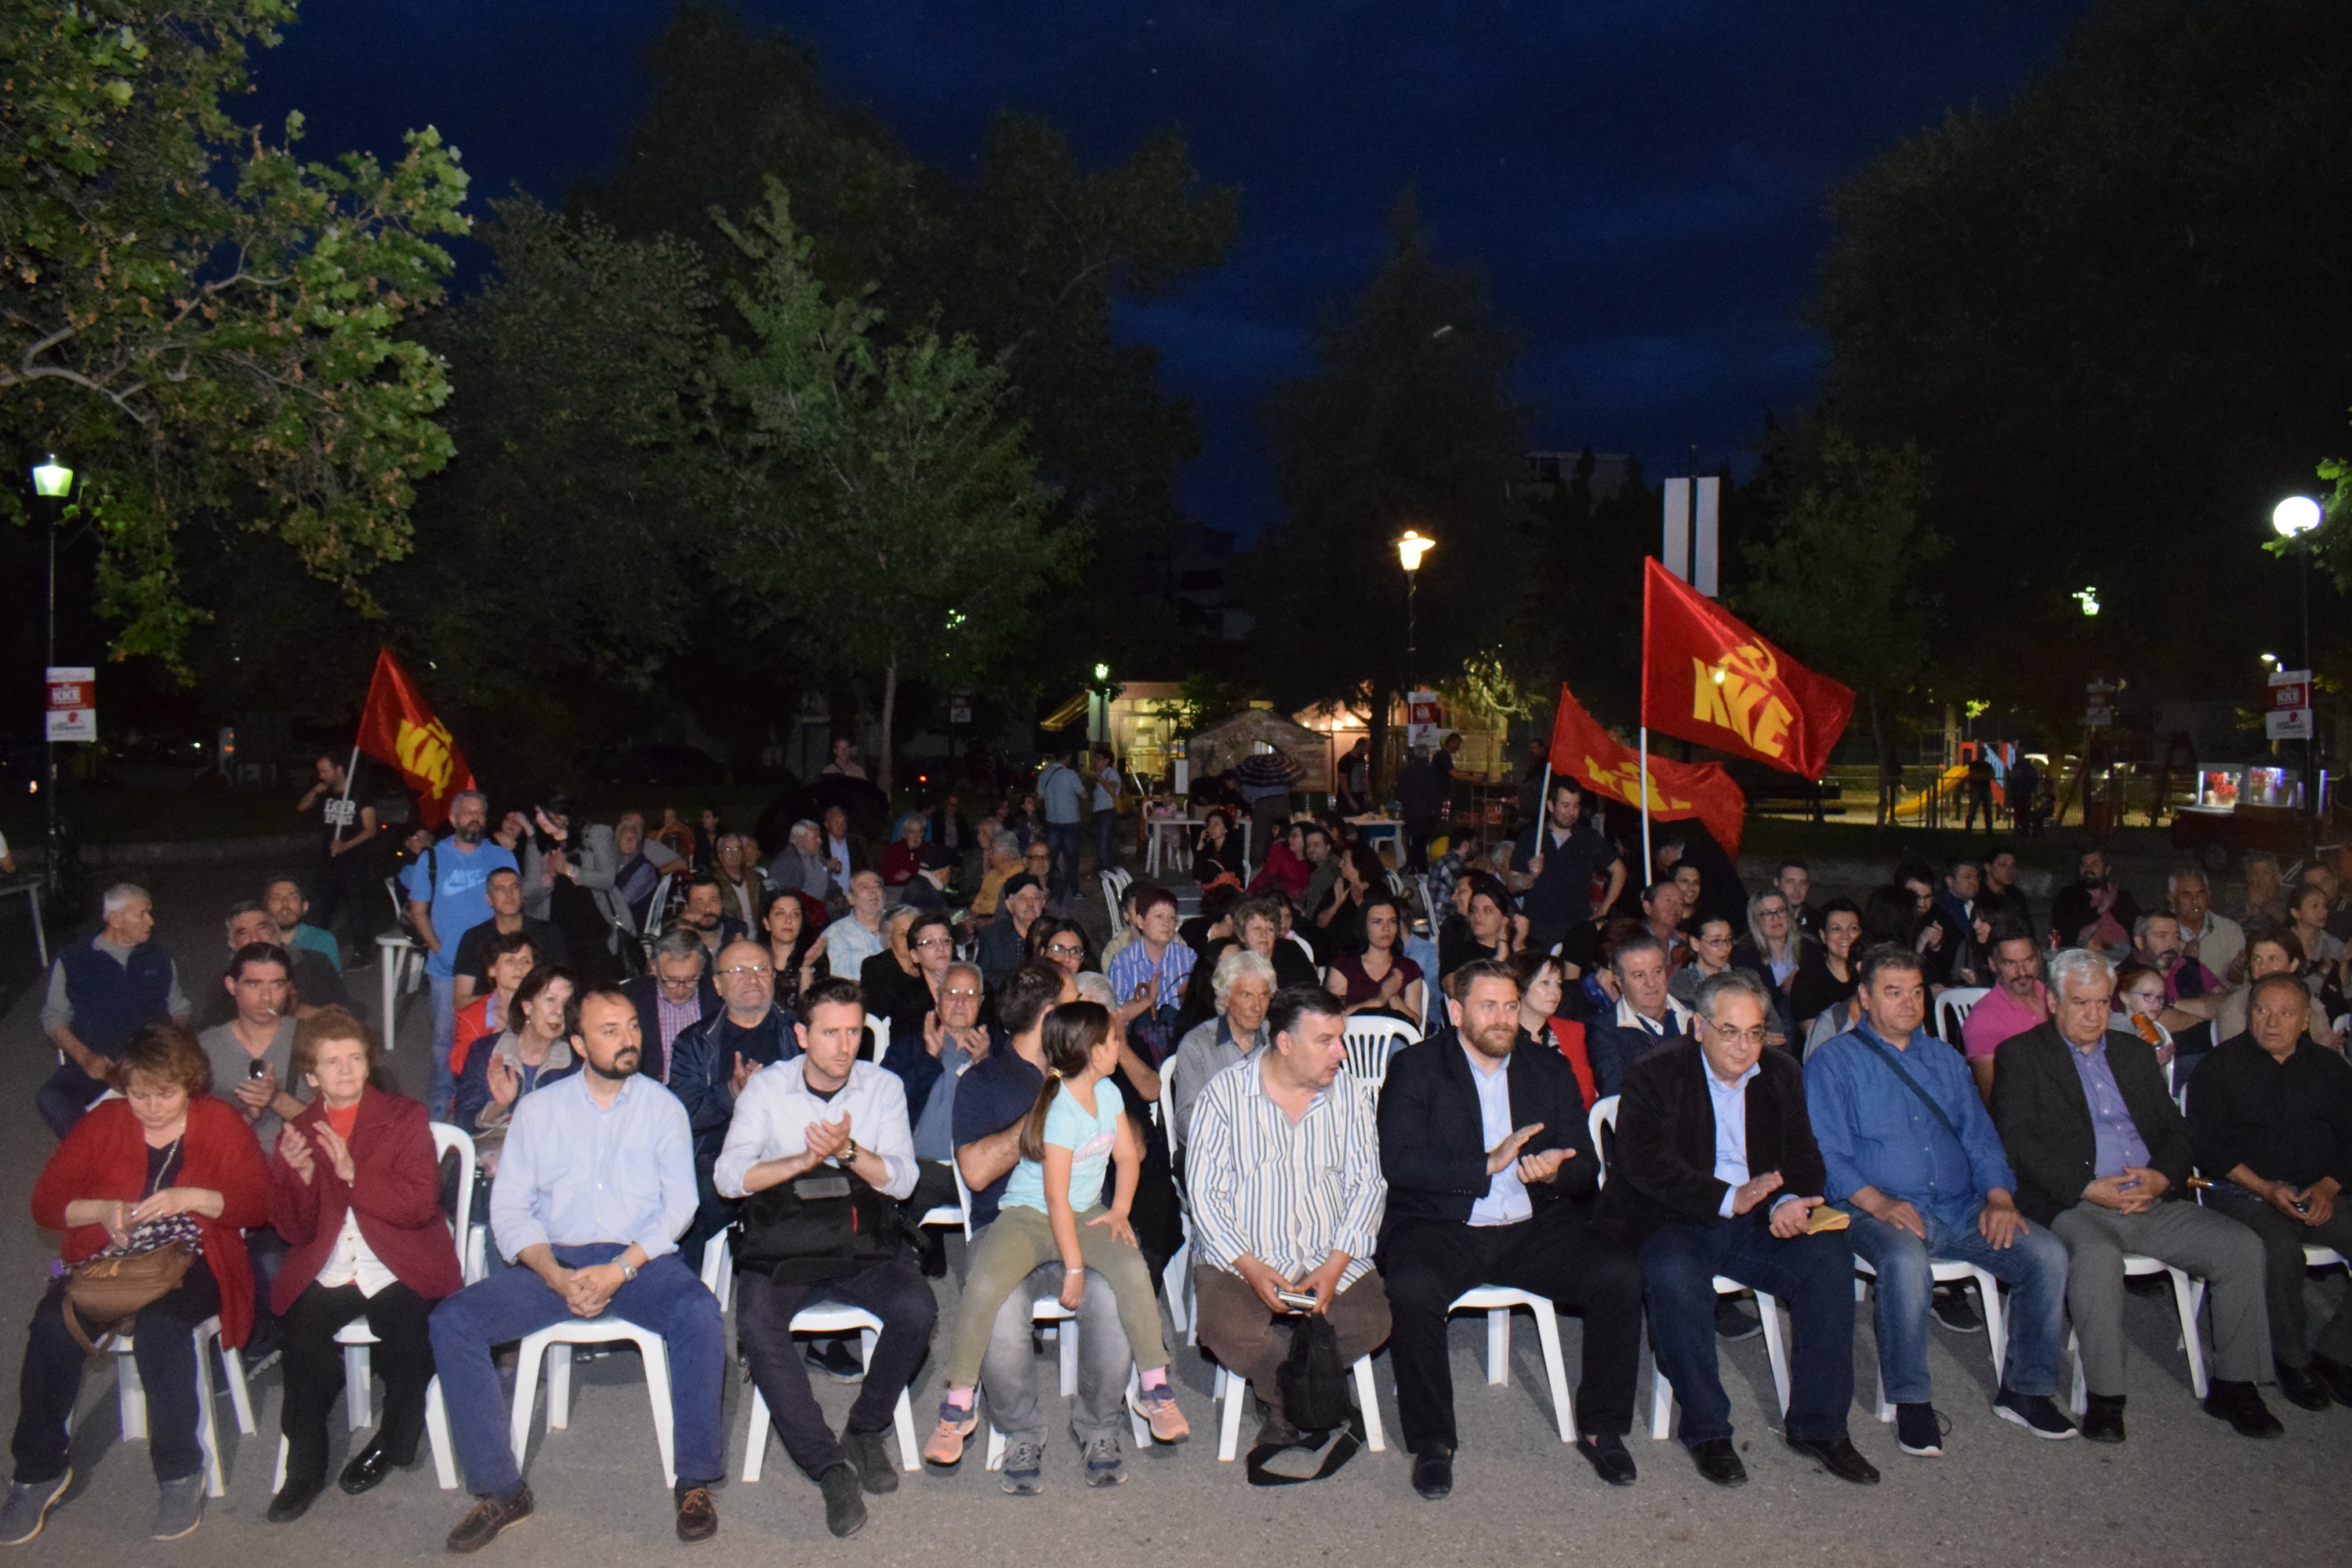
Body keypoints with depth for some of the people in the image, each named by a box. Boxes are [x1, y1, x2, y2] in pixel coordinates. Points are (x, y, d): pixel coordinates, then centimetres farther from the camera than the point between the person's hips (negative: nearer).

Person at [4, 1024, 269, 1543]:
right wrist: (102, 1211, -13)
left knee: (159, 1322, -35)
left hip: (189, 1265, -3)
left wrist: (190, 1198, -21)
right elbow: (45, 1200, 7)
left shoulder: (220, 1122, 4)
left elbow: (257, 1201, -4)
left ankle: (179, 1471, -20)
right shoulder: (100, 1124, 10)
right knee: (52, 1322, -28)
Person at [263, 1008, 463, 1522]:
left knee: (409, 1340, -27)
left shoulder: (405, 1117, 4)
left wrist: (353, 1173, -20)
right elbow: (294, 1230, 6)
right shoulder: (298, 1133, 13)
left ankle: (392, 1443, 2)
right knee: (303, 1338, -27)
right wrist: (299, 1172, -13)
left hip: (399, 1271, -2)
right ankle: (305, 1468, -7)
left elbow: (419, 1204, -8)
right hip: (325, 1274, 2)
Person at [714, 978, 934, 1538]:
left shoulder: (884, 1086, 7)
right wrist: (805, 1159, -17)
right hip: (782, 1244, -1)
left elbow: (902, 1180, -1)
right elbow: (728, 1177, -4)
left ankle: (865, 1430, -1)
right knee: (757, 1326, -30)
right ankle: (830, 1466, -20)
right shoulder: (766, 1086, 4)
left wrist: (848, 1150, -19)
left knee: (917, 1310, -26)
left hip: (863, 1244, 1)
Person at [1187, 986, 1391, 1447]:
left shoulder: (1348, 1094, 5)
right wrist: (1250, 1267, -18)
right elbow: (1204, 1192, -6)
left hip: (1332, 1259, 3)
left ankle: (1282, 1404, 1)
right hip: (1239, 1257, -2)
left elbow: (1368, 1185, 3)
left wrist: (1334, 1267, -11)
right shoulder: (1223, 1094, -5)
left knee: (1372, 1323, -24)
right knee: (1229, 1333, -30)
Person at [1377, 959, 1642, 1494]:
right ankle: (1432, 1441, -12)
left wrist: (1554, 1173, -15)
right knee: (1411, 1288, -33)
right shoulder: (1413, 1068, 1)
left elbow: (1587, 1169, 9)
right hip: (1441, 1227, -3)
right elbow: (1398, 1163, -12)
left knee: (1619, 1276, -20)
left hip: (1534, 1227, 3)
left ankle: (1601, 1429, -1)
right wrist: (1489, 1163, -20)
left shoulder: (1550, 1071, 14)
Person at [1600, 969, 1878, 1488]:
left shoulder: (1781, 1073, 11)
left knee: (1830, 1257, -20)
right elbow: (1644, 1163, -17)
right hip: (1670, 1223, -4)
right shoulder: (1654, 1075, -6)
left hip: (1755, 1224, 5)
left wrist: (1789, 1202, -17)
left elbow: (1803, 1157, 7)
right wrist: (1729, 1199, -27)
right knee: (1676, 1277, -34)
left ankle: (1818, 1425, -7)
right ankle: (1706, 1430, -15)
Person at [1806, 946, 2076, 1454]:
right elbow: (1826, 1153, -5)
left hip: (1961, 1210, 5)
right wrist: (1876, 1201, -21)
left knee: (2047, 1253, -17)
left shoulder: (1944, 1059, 22)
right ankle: (1911, 1402, -17)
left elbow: (1980, 1136, 18)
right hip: (1878, 1211, -5)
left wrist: (1999, 1196, -2)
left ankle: (2026, 1389, 0)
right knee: (1906, 1262, -36)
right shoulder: (1833, 1062, 4)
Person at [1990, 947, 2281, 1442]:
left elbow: (2174, 1128, 16)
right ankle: (2105, 1398, -22)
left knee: (2242, 1245, -14)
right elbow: (2019, 1141, -8)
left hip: (2152, 1201, 6)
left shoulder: (2136, 1052, 21)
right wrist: (2089, 1188, -17)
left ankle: (2233, 1385, 1)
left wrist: (2161, 1177, -6)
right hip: (2071, 1205, -5)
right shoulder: (2021, 1054, 3)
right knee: (2098, 1253, -36)